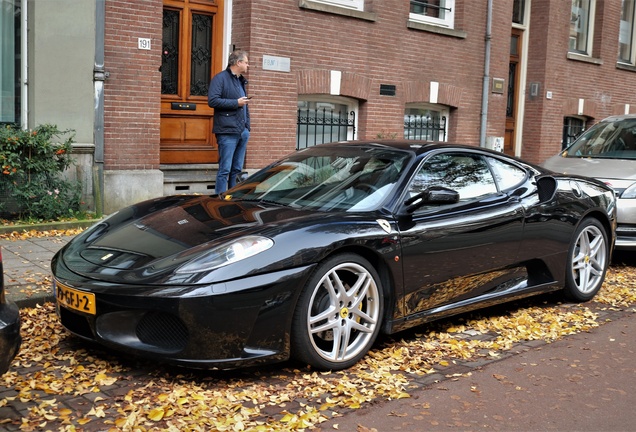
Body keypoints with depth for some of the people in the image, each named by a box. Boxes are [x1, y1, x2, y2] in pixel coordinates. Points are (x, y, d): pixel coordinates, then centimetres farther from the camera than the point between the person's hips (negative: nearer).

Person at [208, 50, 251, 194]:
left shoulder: (241, 80, 21)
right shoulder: (220, 78, -5)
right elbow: (213, 100, -16)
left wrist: (247, 127, 19)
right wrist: (236, 102, -13)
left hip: (242, 132, 8)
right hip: (227, 132, -8)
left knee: (237, 170, 11)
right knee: (225, 169, -7)